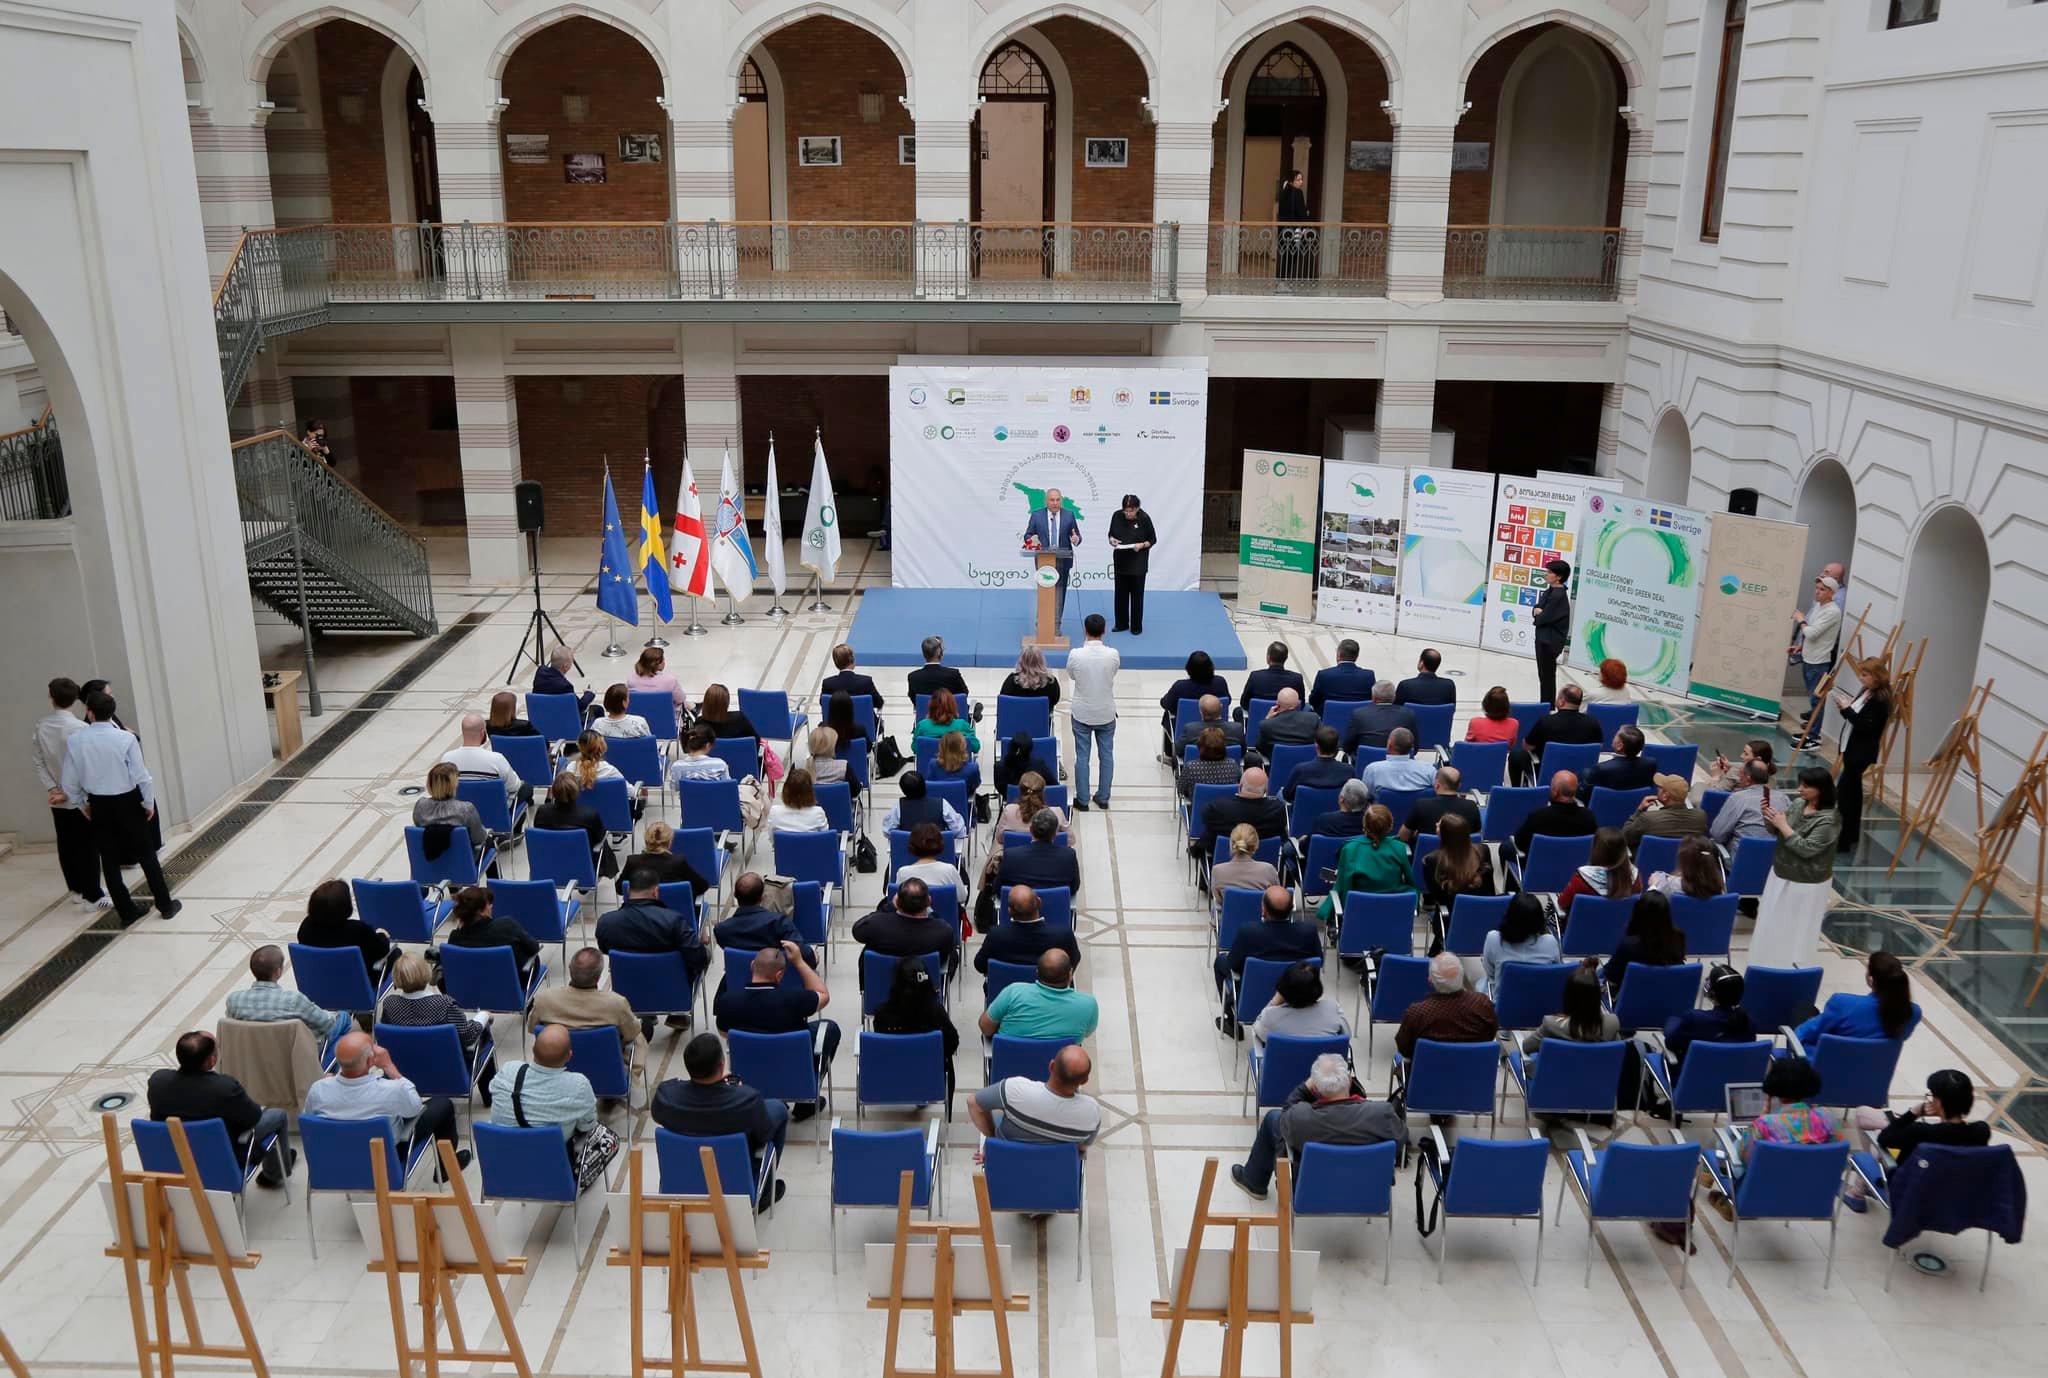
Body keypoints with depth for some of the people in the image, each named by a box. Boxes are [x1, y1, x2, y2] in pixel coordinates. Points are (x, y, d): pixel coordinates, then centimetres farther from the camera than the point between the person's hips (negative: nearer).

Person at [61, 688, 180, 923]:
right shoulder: (125, 738, -18)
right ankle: (165, 905, 17)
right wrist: (149, 802, 1)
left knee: (109, 860, 13)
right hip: (128, 802, -2)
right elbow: (140, 775, -15)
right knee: (146, 854, 11)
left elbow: (68, 781, -2)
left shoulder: (74, 741, -10)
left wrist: (81, 804, 15)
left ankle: (127, 911, 19)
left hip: (99, 806, 2)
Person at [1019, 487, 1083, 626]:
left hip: (1062, 561, 0)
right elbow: (1027, 535, 5)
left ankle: (1056, 625, 5)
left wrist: (1076, 539, -18)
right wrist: (1032, 539, -19)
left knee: (1059, 591, 1)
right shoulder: (1036, 515, 3)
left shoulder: (1069, 515, 4)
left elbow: (1077, 536, 6)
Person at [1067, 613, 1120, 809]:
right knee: (1106, 755, 14)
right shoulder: (1113, 654, -15)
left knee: (1082, 756, 9)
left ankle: (1082, 800, 14)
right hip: (1106, 713, 1)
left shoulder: (1076, 654, -18)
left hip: (1081, 714, -1)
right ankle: (1103, 798, 21)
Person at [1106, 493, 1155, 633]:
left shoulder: (1144, 518, -12)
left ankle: (1136, 626, 12)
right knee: (1120, 593, 8)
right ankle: (1121, 624, 20)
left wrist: (1142, 545, -22)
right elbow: (1111, 533, 9)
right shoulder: (1117, 516, -5)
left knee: (1136, 594, 2)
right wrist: (1112, 539, -13)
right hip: (1120, 560, 3)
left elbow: (1153, 539, -3)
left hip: (1138, 562, -3)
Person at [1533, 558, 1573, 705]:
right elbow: (1538, 608, 14)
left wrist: (1539, 614, 0)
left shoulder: (1559, 596, -20)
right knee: (1544, 674, 15)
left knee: (1547, 675, -2)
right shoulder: (1549, 591, 9)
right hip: (1543, 638, 9)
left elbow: (1543, 618, -22)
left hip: (1551, 641, -9)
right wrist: (1538, 611, -8)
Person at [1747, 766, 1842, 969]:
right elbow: (1777, 832, 8)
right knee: (1772, 925, 19)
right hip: (1780, 875, 7)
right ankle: (1768, 966, 36)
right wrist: (1769, 818, -12)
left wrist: (1783, 825, -26)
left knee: (1796, 931, 9)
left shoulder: (1829, 820, -22)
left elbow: (1806, 849, -27)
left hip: (1808, 884, -7)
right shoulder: (1797, 804, -1)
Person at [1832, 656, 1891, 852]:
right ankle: (1852, 834, 31)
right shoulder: (1866, 693, 9)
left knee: (1843, 791, -11)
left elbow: (1864, 726, -24)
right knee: (1853, 791, 19)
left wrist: (1847, 709, -21)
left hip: (1862, 753, -10)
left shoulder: (1880, 700, -19)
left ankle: (1843, 840, -9)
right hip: (1853, 748, 10)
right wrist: (1846, 707, -1)